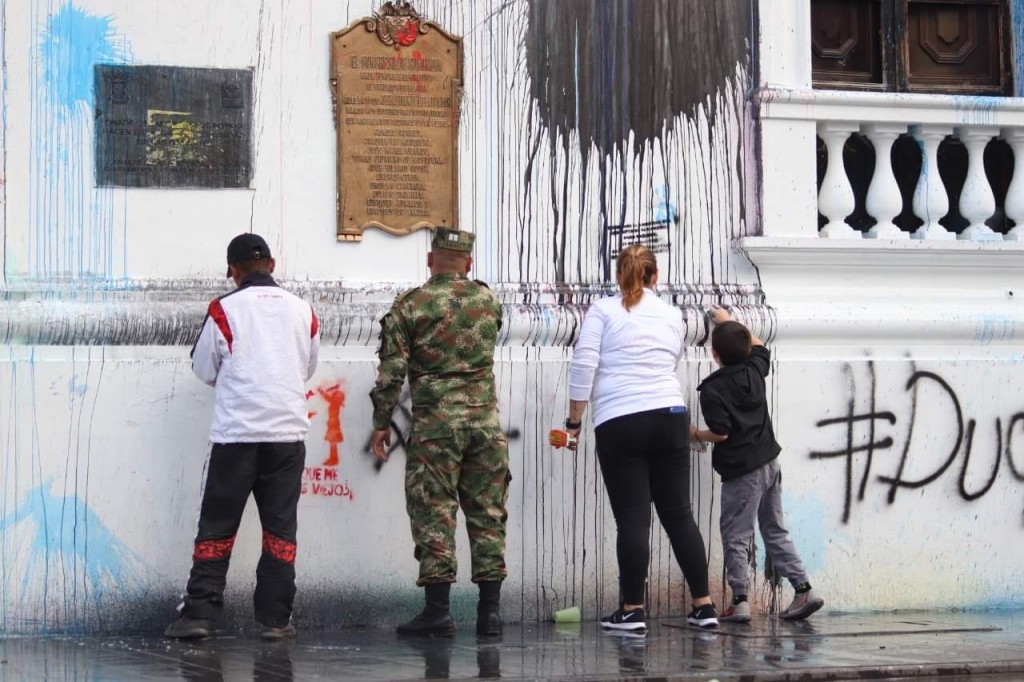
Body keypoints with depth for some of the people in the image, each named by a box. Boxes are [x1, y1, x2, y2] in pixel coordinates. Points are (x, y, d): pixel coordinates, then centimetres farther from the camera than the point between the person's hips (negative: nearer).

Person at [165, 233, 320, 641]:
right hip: (288, 432, 2)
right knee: (280, 529, 7)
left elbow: (204, 370, 6)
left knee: (216, 527, 2)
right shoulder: (302, 311, 6)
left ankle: (198, 614, -3)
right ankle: (275, 619, 5)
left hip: (236, 433, -2)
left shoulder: (224, 310, -4)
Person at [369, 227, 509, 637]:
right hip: (485, 419, 3)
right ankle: (490, 610, 5)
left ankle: (437, 611, -5)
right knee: (487, 514, 6)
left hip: (435, 423, -3)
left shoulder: (410, 306, -1)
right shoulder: (488, 300, 9)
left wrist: (381, 423, 2)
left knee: (434, 514, -1)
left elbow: (391, 371, -4)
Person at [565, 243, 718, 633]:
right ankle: (703, 605, 9)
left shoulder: (603, 311, 1)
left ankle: (632, 611, -2)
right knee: (678, 513, 9)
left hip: (619, 423, -4)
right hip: (670, 417, 4)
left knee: (632, 517, -3)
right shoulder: (672, 316, 14)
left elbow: (583, 366, -6)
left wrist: (575, 420, -1)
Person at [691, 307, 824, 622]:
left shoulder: (712, 389, -15)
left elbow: (721, 433, -19)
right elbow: (758, 345, 26)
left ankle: (740, 602, -1)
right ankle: (803, 590, 12)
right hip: (770, 463, 7)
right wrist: (728, 321, 34)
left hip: (742, 472, -7)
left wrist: (695, 434, 0)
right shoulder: (754, 371, 3)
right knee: (775, 531, 16)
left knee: (736, 537, 1)